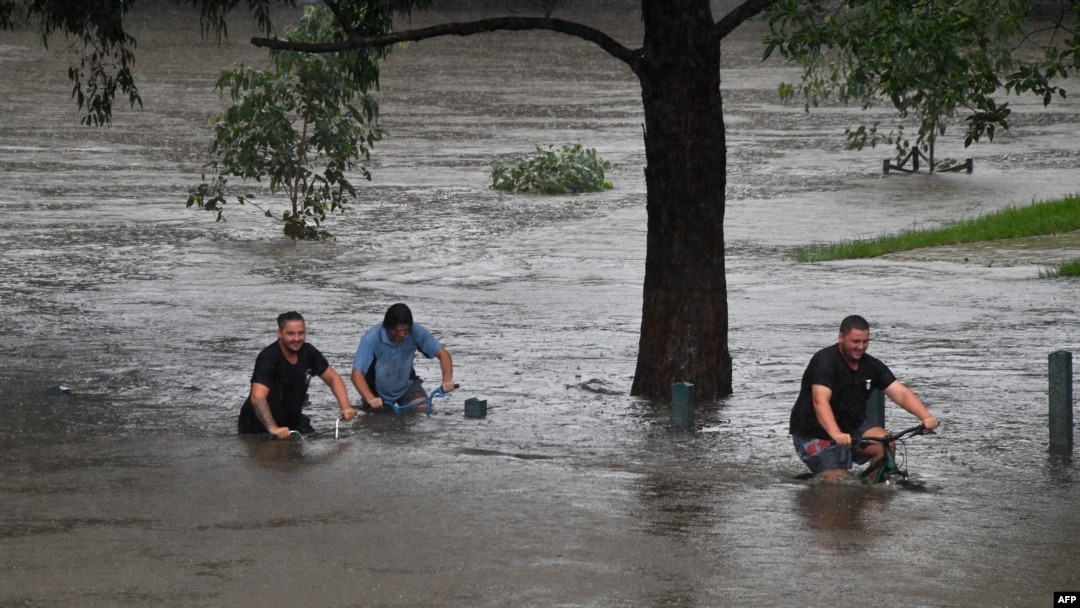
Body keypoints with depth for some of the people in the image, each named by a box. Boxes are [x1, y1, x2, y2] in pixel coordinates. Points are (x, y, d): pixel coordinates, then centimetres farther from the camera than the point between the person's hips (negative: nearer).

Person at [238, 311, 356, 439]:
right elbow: (257, 397, -38)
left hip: (293, 421, 5)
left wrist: (345, 408, -13)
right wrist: (273, 428, -51)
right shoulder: (268, 358, -26)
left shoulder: (308, 352, -6)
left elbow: (333, 379, 4)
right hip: (260, 426, -5)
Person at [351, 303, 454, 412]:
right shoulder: (371, 338, -31)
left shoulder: (416, 332, -23)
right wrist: (371, 399, -48)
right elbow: (356, 374, -32)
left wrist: (447, 379, -34)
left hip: (406, 385, 2)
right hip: (378, 392, -2)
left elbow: (442, 353, -16)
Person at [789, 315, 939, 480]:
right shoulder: (825, 361, -20)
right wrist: (836, 434, -52)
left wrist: (926, 417, -26)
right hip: (814, 433, -6)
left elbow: (901, 393, -8)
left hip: (851, 426, 6)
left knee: (885, 445, -20)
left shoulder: (871, 365, 0)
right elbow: (820, 402, -35)